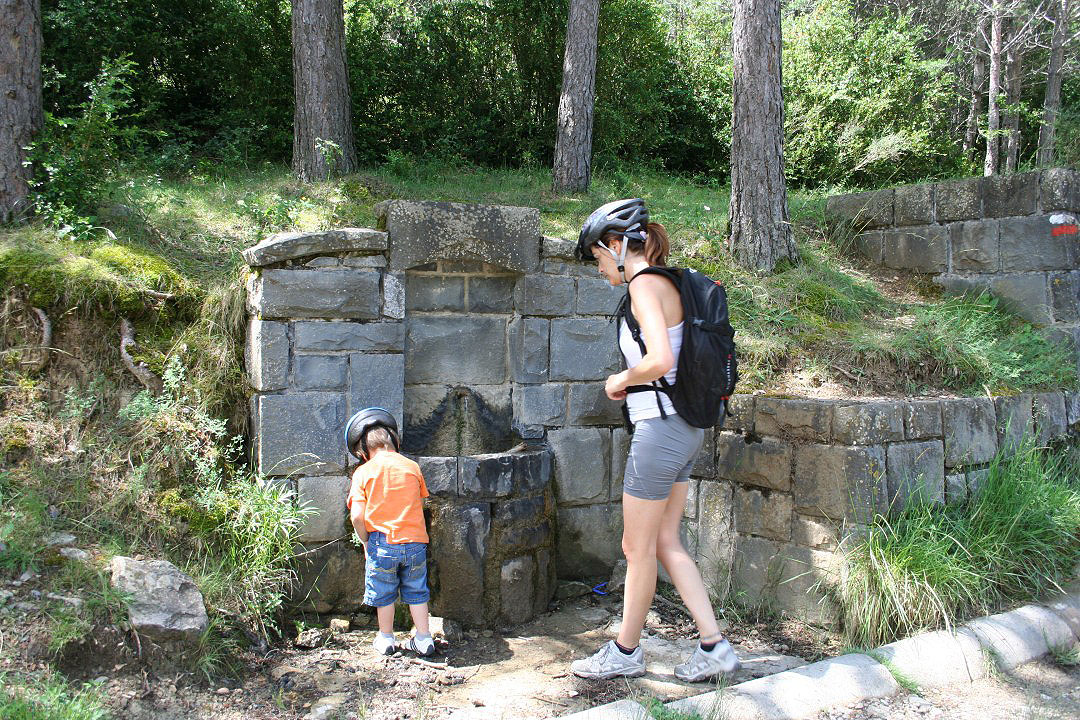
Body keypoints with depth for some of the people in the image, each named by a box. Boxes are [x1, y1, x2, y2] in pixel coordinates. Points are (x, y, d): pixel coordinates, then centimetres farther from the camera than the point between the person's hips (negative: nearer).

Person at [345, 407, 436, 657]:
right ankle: (424, 639, 21)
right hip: (415, 541, 2)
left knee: (384, 593, 16)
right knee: (416, 591, 16)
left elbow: (357, 516, -12)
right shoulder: (412, 467, 1)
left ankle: (386, 639, 30)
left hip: (383, 542, -2)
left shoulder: (363, 472, -7)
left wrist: (366, 542, 3)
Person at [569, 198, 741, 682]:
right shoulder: (665, 283, 13)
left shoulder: (644, 284, -15)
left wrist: (621, 380, -10)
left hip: (660, 428, -9)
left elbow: (659, 360, -28)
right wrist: (633, 382, 10)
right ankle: (713, 647, 19)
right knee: (665, 542, 15)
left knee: (638, 548, 6)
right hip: (684, 428, 9)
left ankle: (625, 652, 23)